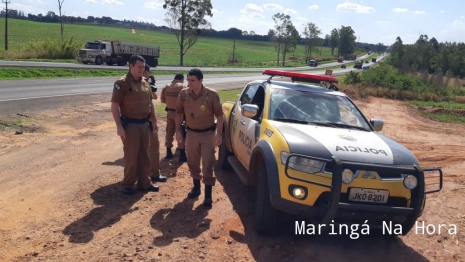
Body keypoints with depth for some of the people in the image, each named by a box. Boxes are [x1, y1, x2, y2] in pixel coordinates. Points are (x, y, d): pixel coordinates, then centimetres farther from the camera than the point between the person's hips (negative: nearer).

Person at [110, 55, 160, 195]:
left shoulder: (145, 83, 9)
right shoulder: (122, 83, -12)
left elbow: (150, 103, 17)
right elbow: (114, 106, -14)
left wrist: (154, 122, 13)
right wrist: (119, 126, -19)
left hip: (144, 124, 7)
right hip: (130, 124, -7)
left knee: (143, 155, 14)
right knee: (131, 156, 0)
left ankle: (144, 183, 25)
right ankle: (128, 185, 16)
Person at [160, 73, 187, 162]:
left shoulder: (166, 87, 4)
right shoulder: (183, 87, -12)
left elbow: (162, 100, 7)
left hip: (169, 112, 5)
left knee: (169, 132, 15)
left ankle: (168, 153, 20)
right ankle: (182, 155, 0)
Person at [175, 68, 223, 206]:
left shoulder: (212, 95, -17)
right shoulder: (183, 94, -8)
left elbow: (219, 115, -9)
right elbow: (179, 112, 5)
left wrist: (219, 134, -13)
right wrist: (178, 130, 3)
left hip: (208, 133, -3)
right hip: (191, 133, 4)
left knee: (207, 164, -4)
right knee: (192, 162, 15)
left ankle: (208, 194, 4)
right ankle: (196, 187, 35)